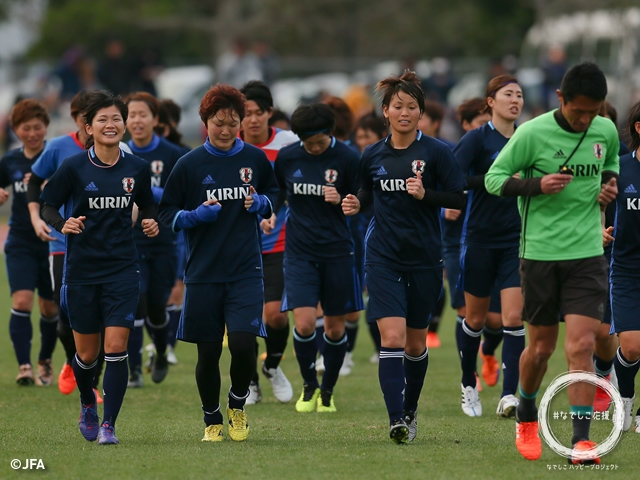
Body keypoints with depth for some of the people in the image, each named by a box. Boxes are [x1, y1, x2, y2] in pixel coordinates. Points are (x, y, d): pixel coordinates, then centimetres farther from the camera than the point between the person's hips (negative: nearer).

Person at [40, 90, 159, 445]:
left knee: (116, 349, -10)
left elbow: (146, 205, 17)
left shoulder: (137, 168, 1)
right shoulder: (73, 168, -7)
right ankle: (87, 404, 39)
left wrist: (151, 222, -4)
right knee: (87, 353, 8)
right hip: (82, 270, -1)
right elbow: (48, 208, -1)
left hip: (122, 269, 1)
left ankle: (109, 425, -3)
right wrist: (63, 224, -21)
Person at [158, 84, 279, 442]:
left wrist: (260, 203, -2)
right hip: (203, 273, 0)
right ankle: (213, 421, 22)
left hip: (246, 270, 0)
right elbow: (167, 214, 4)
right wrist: (197, 215, -14)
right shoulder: (189, 164, 0)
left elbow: (274, 194, 20)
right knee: (208, 352, 3)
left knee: (244, 343, -14)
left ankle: (238, 405, 13)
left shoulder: (255, 159, 4)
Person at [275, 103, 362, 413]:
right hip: (299, 252, 1)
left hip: (337, 253, -1)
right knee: (304, 324, -12)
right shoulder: (287, 158, 0)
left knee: (335, 327, 5)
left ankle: (327, 391, 25)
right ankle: (309, 386, 12)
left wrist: (341, 200, -19)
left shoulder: (346, 158, -6)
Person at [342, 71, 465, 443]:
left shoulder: (436, 152, -5)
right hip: (384, 259, 1)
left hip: (425, 259, -1)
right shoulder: (373, 155, 4)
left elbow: (459, 199, -6)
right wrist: (356, 204, -1)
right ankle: (397, 420, -17)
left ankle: (410, 409, 34)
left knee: (415, 344, 11)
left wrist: (426, 194, -21)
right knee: (392, 338, -14)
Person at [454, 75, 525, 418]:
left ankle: (508, 395, -12)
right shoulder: (478, 138, -6)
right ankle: (469, 387, 28)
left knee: (514, 317, -9)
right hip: (481, 239, -3)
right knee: (476, 318, 9)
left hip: (517, 241, 3)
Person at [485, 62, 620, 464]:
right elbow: (494, 178, -6)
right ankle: (526, 417, 35)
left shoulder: (606, 131, 2)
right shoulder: (532, 133, -11)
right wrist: (538, 184, -21)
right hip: (540, 253, -2)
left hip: (588, 254, 2)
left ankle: (582, 439, -9)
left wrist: (610, 182, 2)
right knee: (542, 347, 8)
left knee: (581, 346, -10)